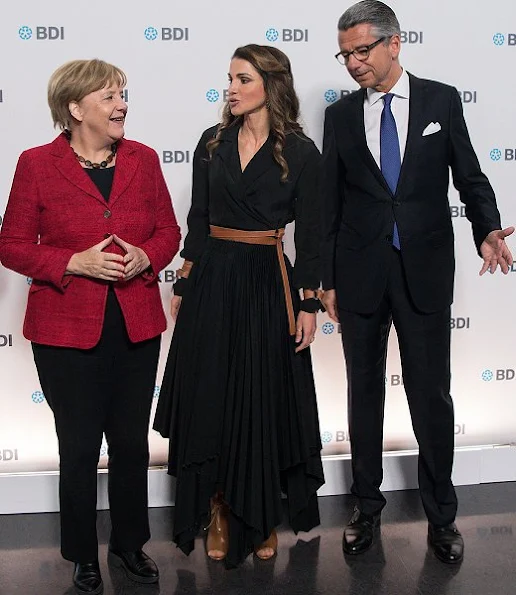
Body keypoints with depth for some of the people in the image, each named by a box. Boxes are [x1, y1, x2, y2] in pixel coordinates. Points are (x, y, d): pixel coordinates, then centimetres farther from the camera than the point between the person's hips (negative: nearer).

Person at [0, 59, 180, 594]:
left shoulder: (142, 159, 5)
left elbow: (168, 232, 10)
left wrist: (144, 258, -11)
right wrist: (75, 262, -17)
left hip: (136, 326, 3)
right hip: (67, 330, -3)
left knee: (132, 443, 12)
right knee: (79, 449, 7)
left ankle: (130, 544, 33)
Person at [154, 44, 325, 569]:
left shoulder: (300, 152, -4)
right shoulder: (212, 143, 6)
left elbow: (308, 234, -3)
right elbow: (197, 219, 9)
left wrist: (308, 303, -5)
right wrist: (183, 284, 7)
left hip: (266, 284, -3)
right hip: (212, 279, 3)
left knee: (264, 399, 5)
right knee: (210, 396, 6)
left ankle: (262, 517, 24)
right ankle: (220, 515, 22)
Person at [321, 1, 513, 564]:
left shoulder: (441, 100, 1)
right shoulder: (340, 115, 5)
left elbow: (469, 176, 4)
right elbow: (330, 204, 6)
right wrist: (327, 280, 5)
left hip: (425, 270, -1)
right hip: (360, 273, 2)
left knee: (431, 393, 3)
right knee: (364, 392, 11)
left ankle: (440, 513, 20)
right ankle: (367, 505, 27)